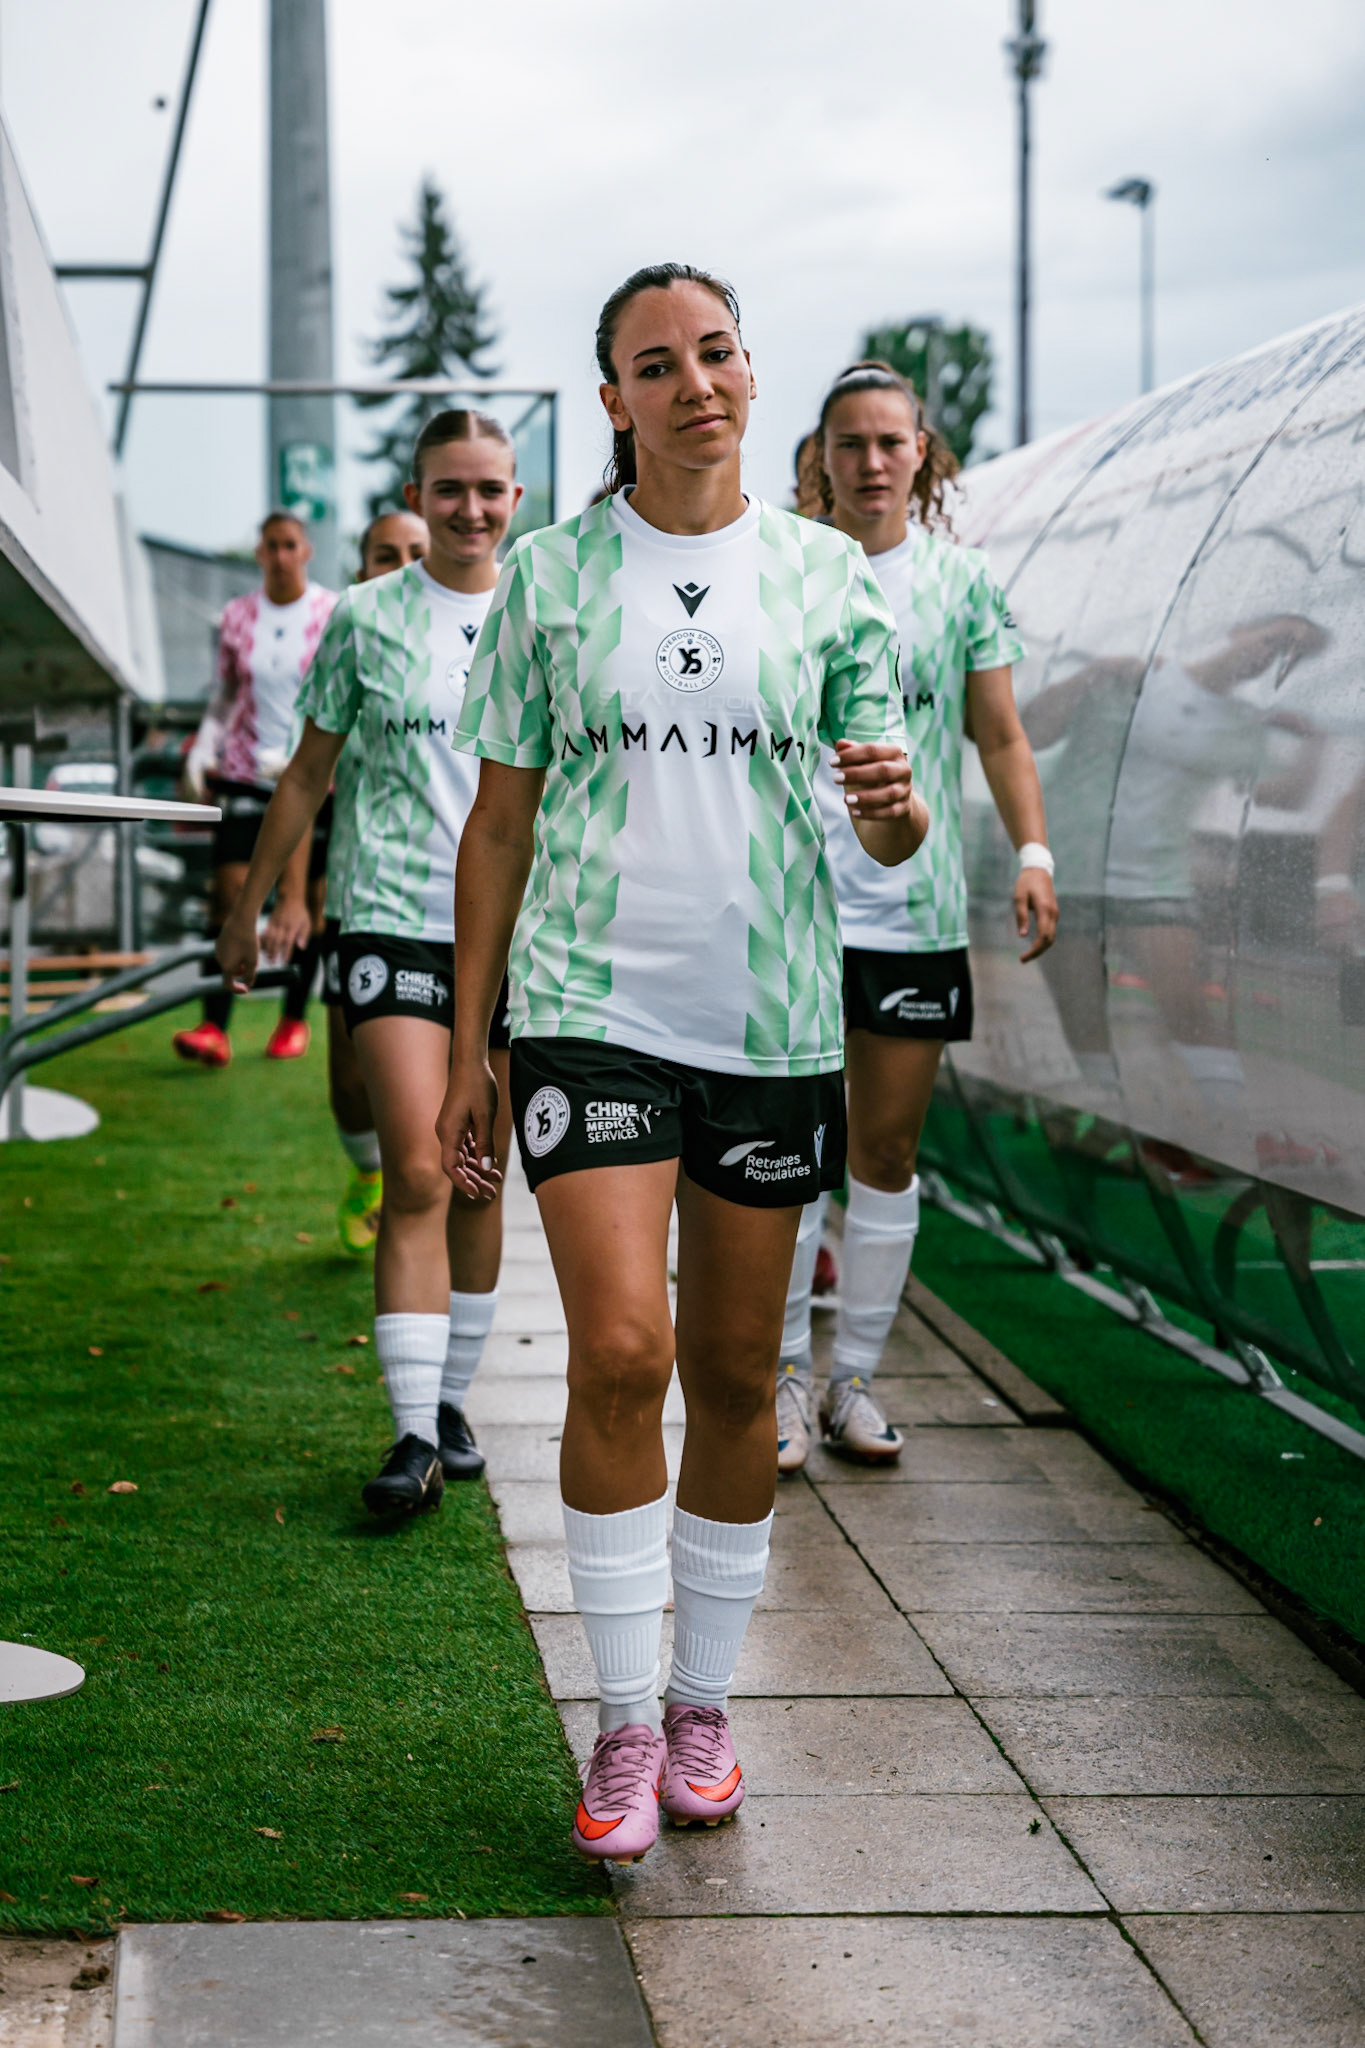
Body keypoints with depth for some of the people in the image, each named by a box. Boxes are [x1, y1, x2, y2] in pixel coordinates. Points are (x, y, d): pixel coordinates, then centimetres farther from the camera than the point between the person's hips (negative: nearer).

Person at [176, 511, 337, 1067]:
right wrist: (199, 754, 4)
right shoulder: (237, 617, 7)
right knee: (228, 890, -10)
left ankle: (294, 1019, 19)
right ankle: (215, 1027, -13)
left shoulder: (334, 614, -1)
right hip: (246, 772, 2)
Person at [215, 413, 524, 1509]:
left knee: (478, 1180, 9)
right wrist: (250, 906, 14)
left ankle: (453, 1403, 22)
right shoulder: (365, 617, 3)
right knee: (417, 1175, -12)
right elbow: (310, 773, 11)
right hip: (393, 917, -2)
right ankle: (414, 1435, -11)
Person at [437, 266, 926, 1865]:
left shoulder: (826, 577, 5)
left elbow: (890, 830, 7)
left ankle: (703, 1705, 25)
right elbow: (498, 824, 7)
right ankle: (624, 1726, 0)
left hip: (774, 1019, 2)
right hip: (592, 1008, -1)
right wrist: (465, 1048, 5)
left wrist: (896, 806, -18)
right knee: (618, 1354, -14)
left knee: (734, 1376, 8)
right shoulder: (548, 575, 4)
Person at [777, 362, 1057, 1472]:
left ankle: (856, 1375, 17)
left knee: (888, 1149, 6)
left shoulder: (962, 580, 7)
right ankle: (788, 1373, 9)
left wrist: (1034, 852, -6)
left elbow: (1000, 734, 9)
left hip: (917, 906, 2)